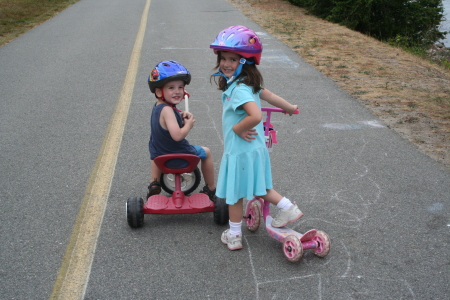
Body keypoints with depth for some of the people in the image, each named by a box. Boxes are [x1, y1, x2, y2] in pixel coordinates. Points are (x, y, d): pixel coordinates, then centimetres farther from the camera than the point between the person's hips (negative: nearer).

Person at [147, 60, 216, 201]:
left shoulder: (157, 107, -2)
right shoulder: (167, 110, -30)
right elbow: (177, 135, -39)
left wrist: (181, 116, -4)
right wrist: (189, 124, -21)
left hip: (159, 156, 8)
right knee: (206, 152, 19)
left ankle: (154, 184, 45)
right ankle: (211, 190, 31)